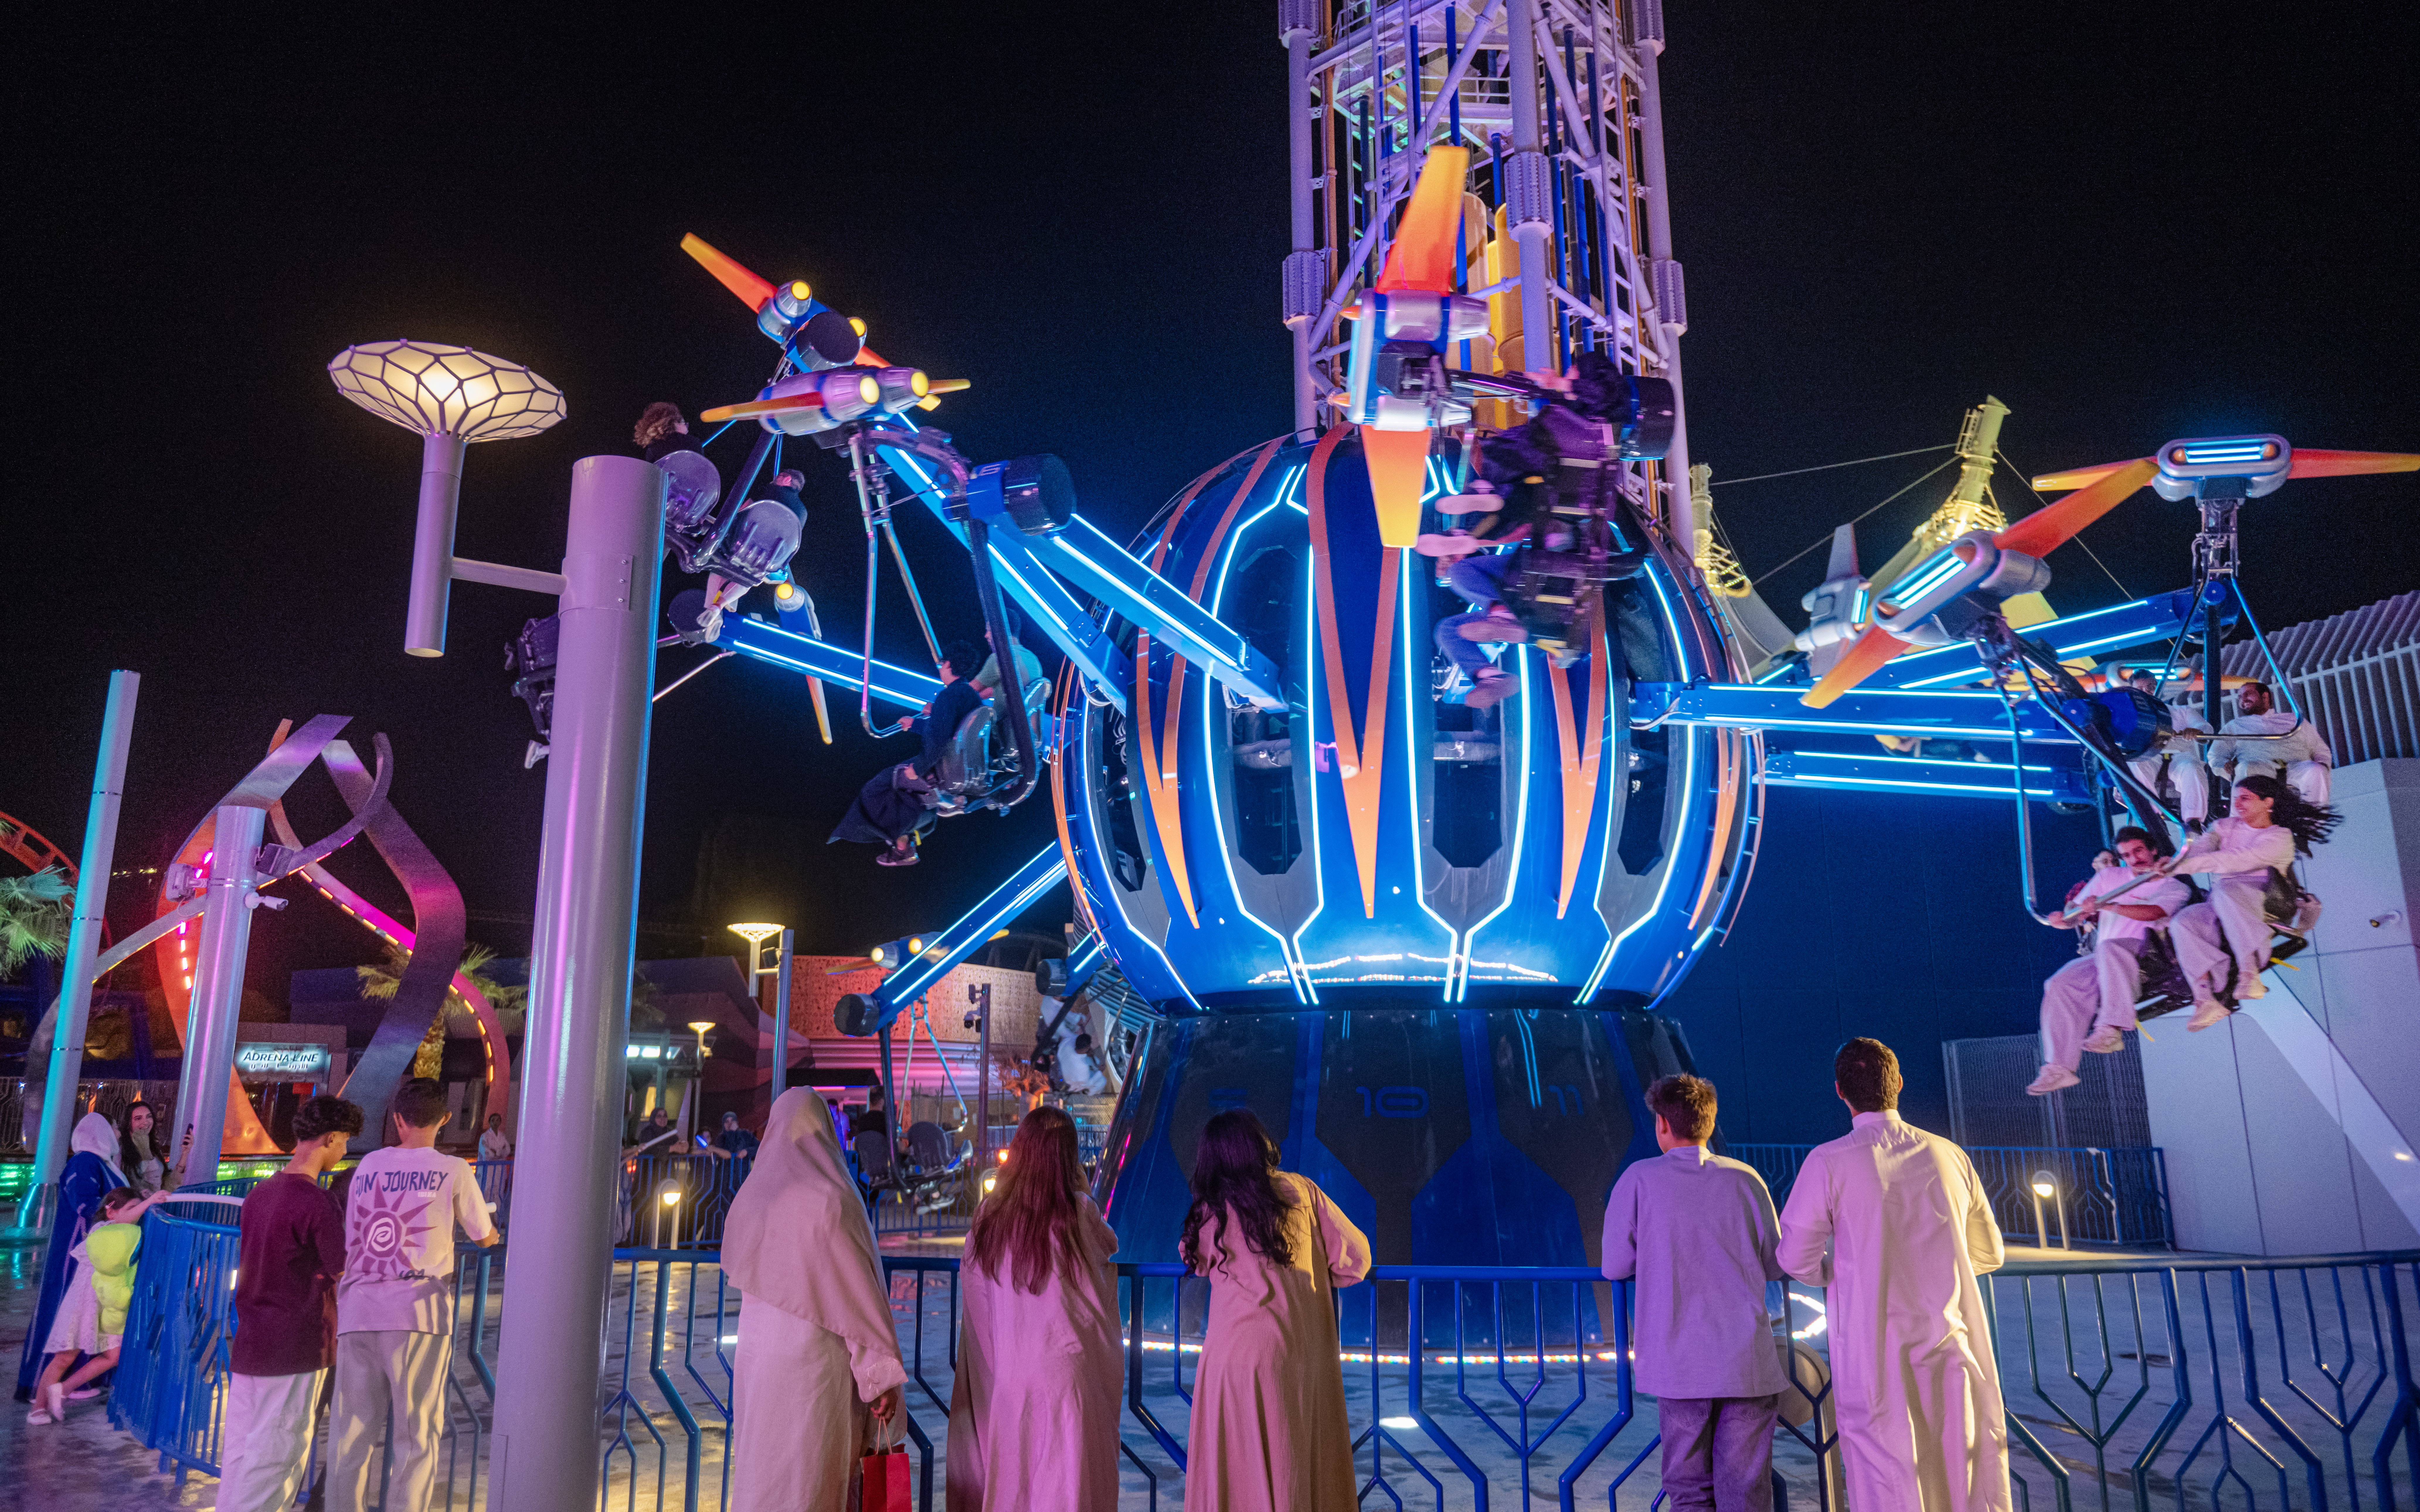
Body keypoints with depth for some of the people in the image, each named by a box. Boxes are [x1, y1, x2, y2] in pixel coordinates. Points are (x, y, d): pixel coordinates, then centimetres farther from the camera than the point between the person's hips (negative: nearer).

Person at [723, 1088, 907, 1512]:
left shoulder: (749, 1196, 1)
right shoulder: (831, 1200, -16)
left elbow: (740, 1272, 14)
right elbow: (861, 1291, -14)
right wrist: (885, 1374, -8)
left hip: (756, 1354, 6)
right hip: (813, 1361, -5)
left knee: (759, 1469, 16)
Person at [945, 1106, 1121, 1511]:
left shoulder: (990, 1213, -3)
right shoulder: (1077, 1211, -11)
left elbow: (971, 1280, 6)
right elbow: (1109, 1246, 9)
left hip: (1008, 1370, 3)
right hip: (1069, 1368, -3)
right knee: (1068, 1479, 6)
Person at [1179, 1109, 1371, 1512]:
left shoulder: (1212, 1211, -3)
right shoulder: (1303, 1192, -2)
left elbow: (1198, 1262, 18)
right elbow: (1355, 1259, 0)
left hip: (1241, 1354, -2)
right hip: (1309, 1354, 2)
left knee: (1243, 1470, 7)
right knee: (1310, 1461, 15)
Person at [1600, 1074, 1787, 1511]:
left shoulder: (1640, 1180, -3)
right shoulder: (1745, 1179, 2)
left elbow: (1614, 1268, 1)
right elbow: (1777, 1265, 8)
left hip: (1680, 1363, -1)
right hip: (1748, 1361, 2)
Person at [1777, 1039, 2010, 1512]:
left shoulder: (1829, 1162, -10)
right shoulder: (1949, 1156, 2)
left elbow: (1797, 1259, -7)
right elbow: (1989, 1253, 13)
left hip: (1874, 1350, -3)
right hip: (1953, 1341, 3)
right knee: (1972, 1473, 12)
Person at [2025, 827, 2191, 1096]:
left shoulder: (2175, 888, 10)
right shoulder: (2109, 876, 22)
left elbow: (2152, 913, -12)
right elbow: (2075, 914, 19)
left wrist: (2106, 905, -20)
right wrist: (2061, 919, -4)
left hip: (2147, 957, -4)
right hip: (2103, 962, 4)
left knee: (2110, 948, -39)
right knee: (2061, 985, -24)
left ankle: (2111, 1030, -46)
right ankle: (2060, 1067, -26)